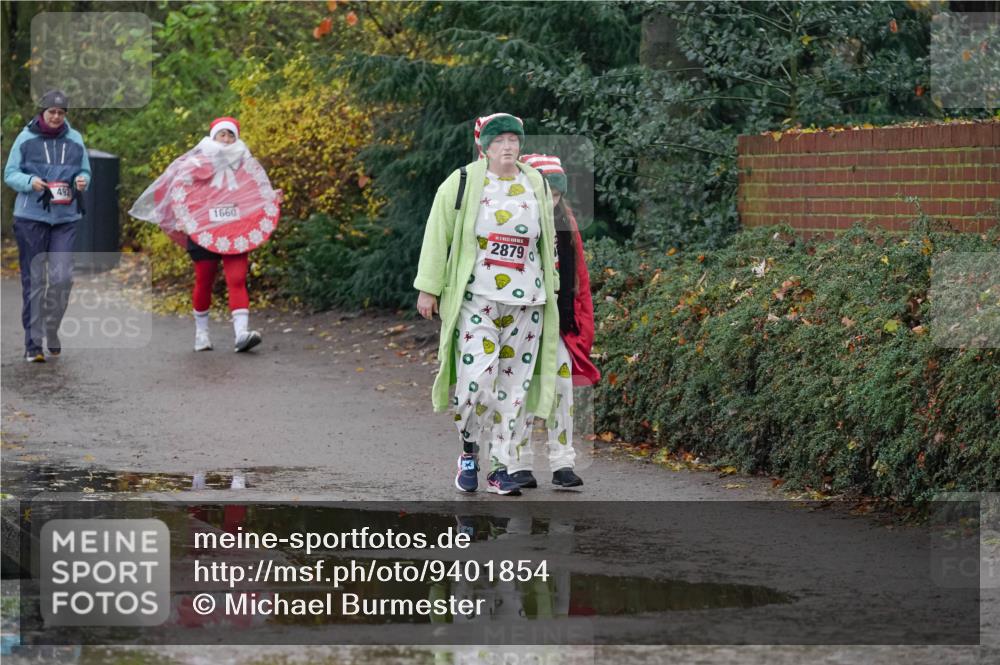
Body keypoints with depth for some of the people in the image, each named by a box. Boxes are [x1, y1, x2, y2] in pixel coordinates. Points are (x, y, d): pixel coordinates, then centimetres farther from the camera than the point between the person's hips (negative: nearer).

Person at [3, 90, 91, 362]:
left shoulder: (74, 140, 8)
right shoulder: (26, 138, 0)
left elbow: (85, 171, 16)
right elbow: (10, 174, 2)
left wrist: (82, 181, -8)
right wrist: (30, 182, -18)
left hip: (66, 217, 2)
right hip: (31, 217, -2)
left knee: (62, 276, -8)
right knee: (33, 279, 0)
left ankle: (51, 330, 15)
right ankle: (33, 343, 5)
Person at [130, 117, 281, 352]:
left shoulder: (246, 164, 13)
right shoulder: (197, 163, 2)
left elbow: (259, 195, 19)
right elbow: (178, 190, 0)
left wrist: (274, 199, -2)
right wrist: (183, 219, -10)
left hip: (236, 233, 1)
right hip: (203, 233, -1)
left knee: (237, 280, -13)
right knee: (204, 282, 6)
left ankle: (241, 333, -23)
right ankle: (201, 332, 24)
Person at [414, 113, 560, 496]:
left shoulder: (536, 185, 10)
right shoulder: (463, 182, -1)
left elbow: (547, 242, 21)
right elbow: (437, 235, 1)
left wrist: (551, 291, 22)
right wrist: (428, 288, -1)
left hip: (526, 302, 4)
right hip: (476, 298, -4)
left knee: (513, 388, 3)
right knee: (475, 381, -15)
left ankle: (500, 467, 10)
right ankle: (469, 451, 9)